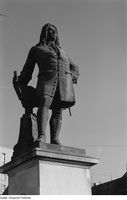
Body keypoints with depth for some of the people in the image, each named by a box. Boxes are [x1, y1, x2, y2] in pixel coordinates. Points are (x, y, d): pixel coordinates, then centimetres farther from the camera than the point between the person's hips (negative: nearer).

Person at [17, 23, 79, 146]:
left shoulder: (62, 51, 33)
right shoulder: (36, 49, 23)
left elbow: (74, 68, 33)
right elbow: (27, 70, 22)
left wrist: (72, 78, 12)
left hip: (64, 81, 3)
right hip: (47, 80, -3)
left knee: (58, 112, -10)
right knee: (44, 104, -27)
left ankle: (55, 140, -17)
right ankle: (41, 135, -38)